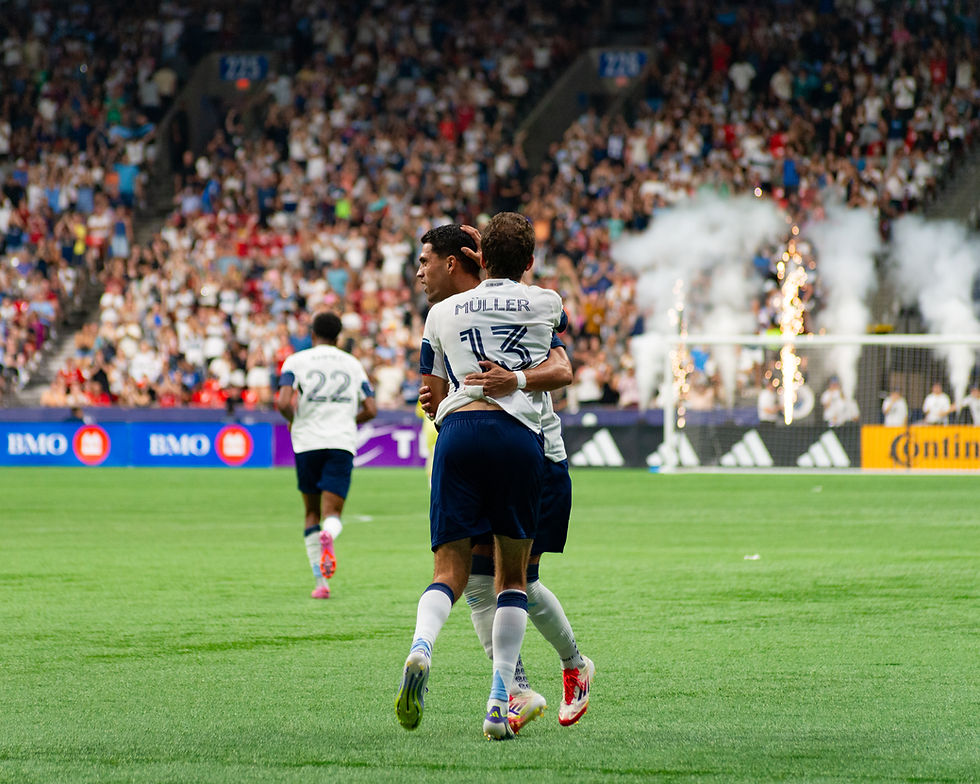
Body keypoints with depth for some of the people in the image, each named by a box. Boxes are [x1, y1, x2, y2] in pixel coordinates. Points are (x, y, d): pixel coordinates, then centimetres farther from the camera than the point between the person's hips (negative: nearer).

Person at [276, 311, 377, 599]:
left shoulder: (296, 361, 3)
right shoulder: (353, 364, 12)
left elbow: (283, 402, -10)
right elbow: (371, 410, 9)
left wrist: (293, 420, 11)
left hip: (307, 442, -1)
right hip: (342, 443, 1)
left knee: (312, 513, 15)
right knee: (332, 513, -2)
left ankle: (321, 581, 7)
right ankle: (328, 535, -41)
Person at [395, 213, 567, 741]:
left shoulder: (442, 312, 19)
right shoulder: (547, 305, 18)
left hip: (458, 429, 1)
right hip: (518, 434, -1)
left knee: (450, 571, 3)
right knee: (512, 576, 10)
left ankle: (421, 647, -30)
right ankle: (499, 701, -1)